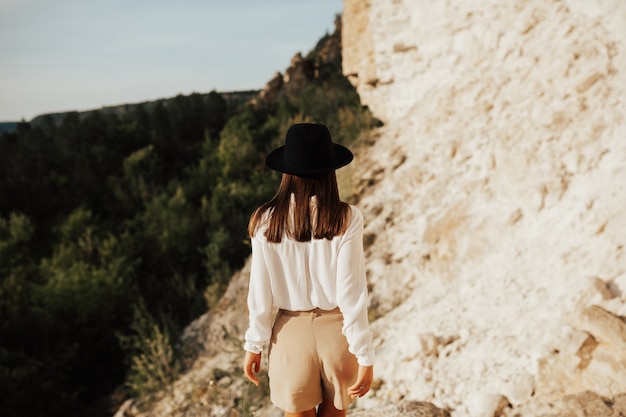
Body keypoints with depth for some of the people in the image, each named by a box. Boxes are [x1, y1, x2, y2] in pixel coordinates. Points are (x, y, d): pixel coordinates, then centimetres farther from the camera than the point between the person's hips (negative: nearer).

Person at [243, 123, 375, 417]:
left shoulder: (266, 221, -12)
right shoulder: (346, 219, -15)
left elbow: (260, 293, -7)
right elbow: (351, 293, -15)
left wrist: (254, 345, 6)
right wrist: (365, 357, -7)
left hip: (292, 331, 0)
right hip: (337, 330, 0)